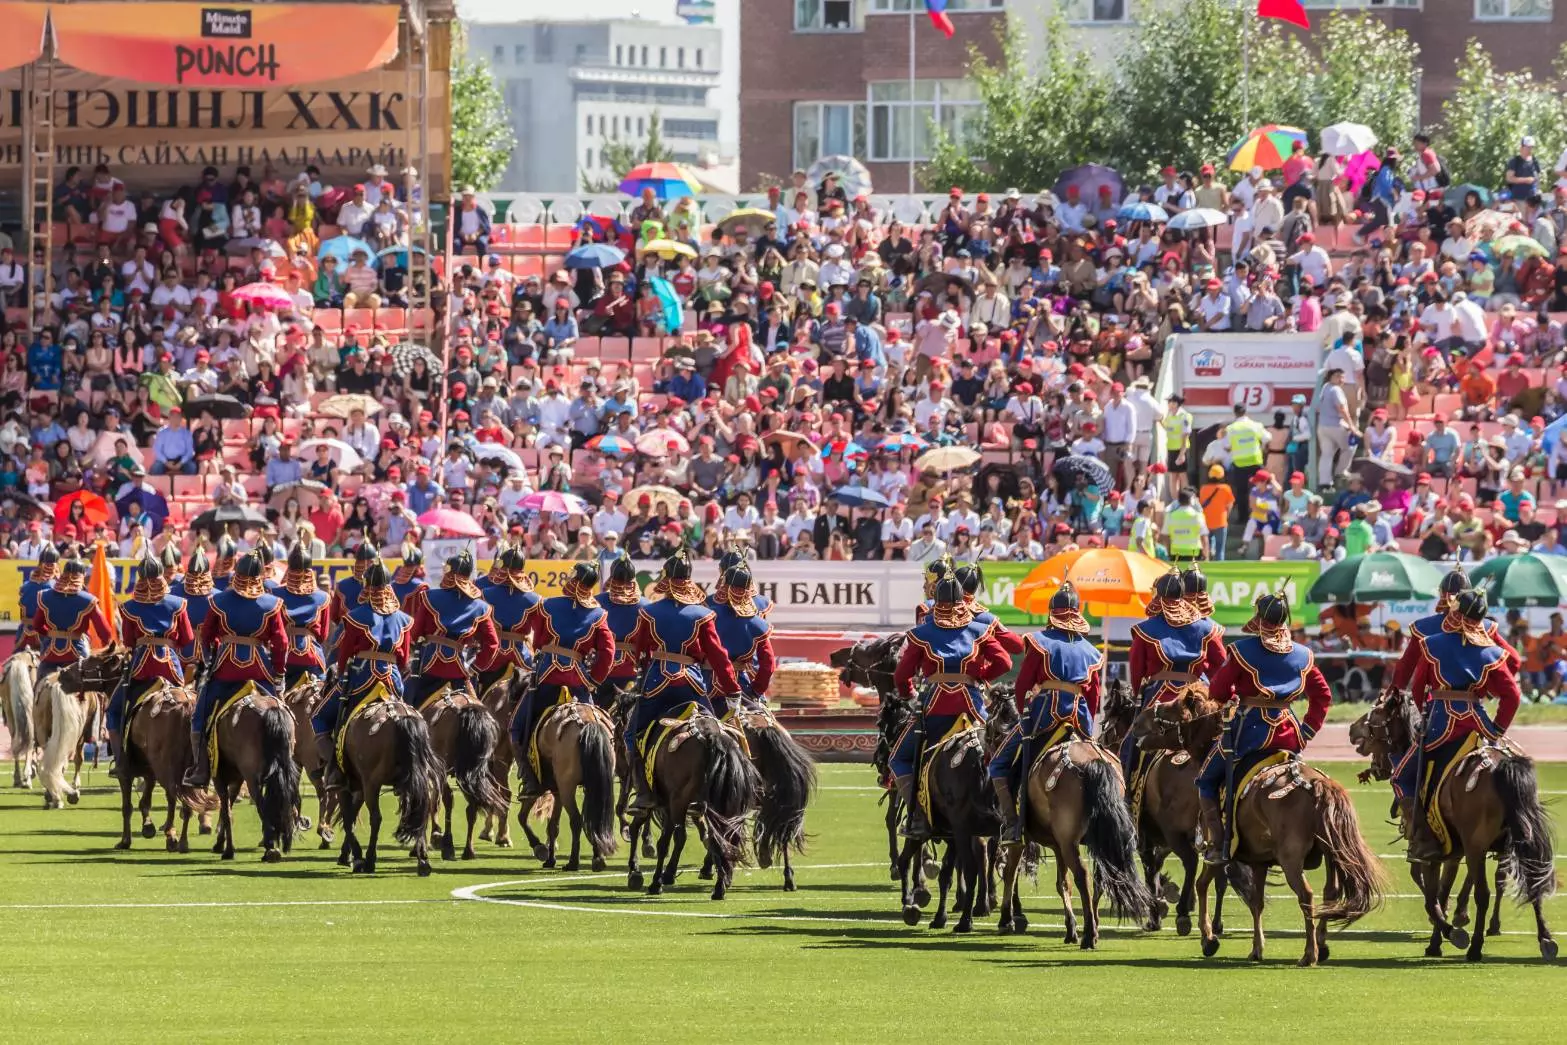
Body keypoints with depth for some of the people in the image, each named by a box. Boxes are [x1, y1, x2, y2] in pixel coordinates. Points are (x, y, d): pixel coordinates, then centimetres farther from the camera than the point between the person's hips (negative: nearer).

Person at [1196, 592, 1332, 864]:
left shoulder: (1243, 650, -9)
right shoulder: (1303, 655, 5)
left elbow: (1218, 691, -5)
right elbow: (1323, 695, 9)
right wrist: (1308, 730, 10)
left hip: (1249, 730, -4)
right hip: (1288, 736, 4)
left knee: (1207, 780, 10)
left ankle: (1215, 845, -1)